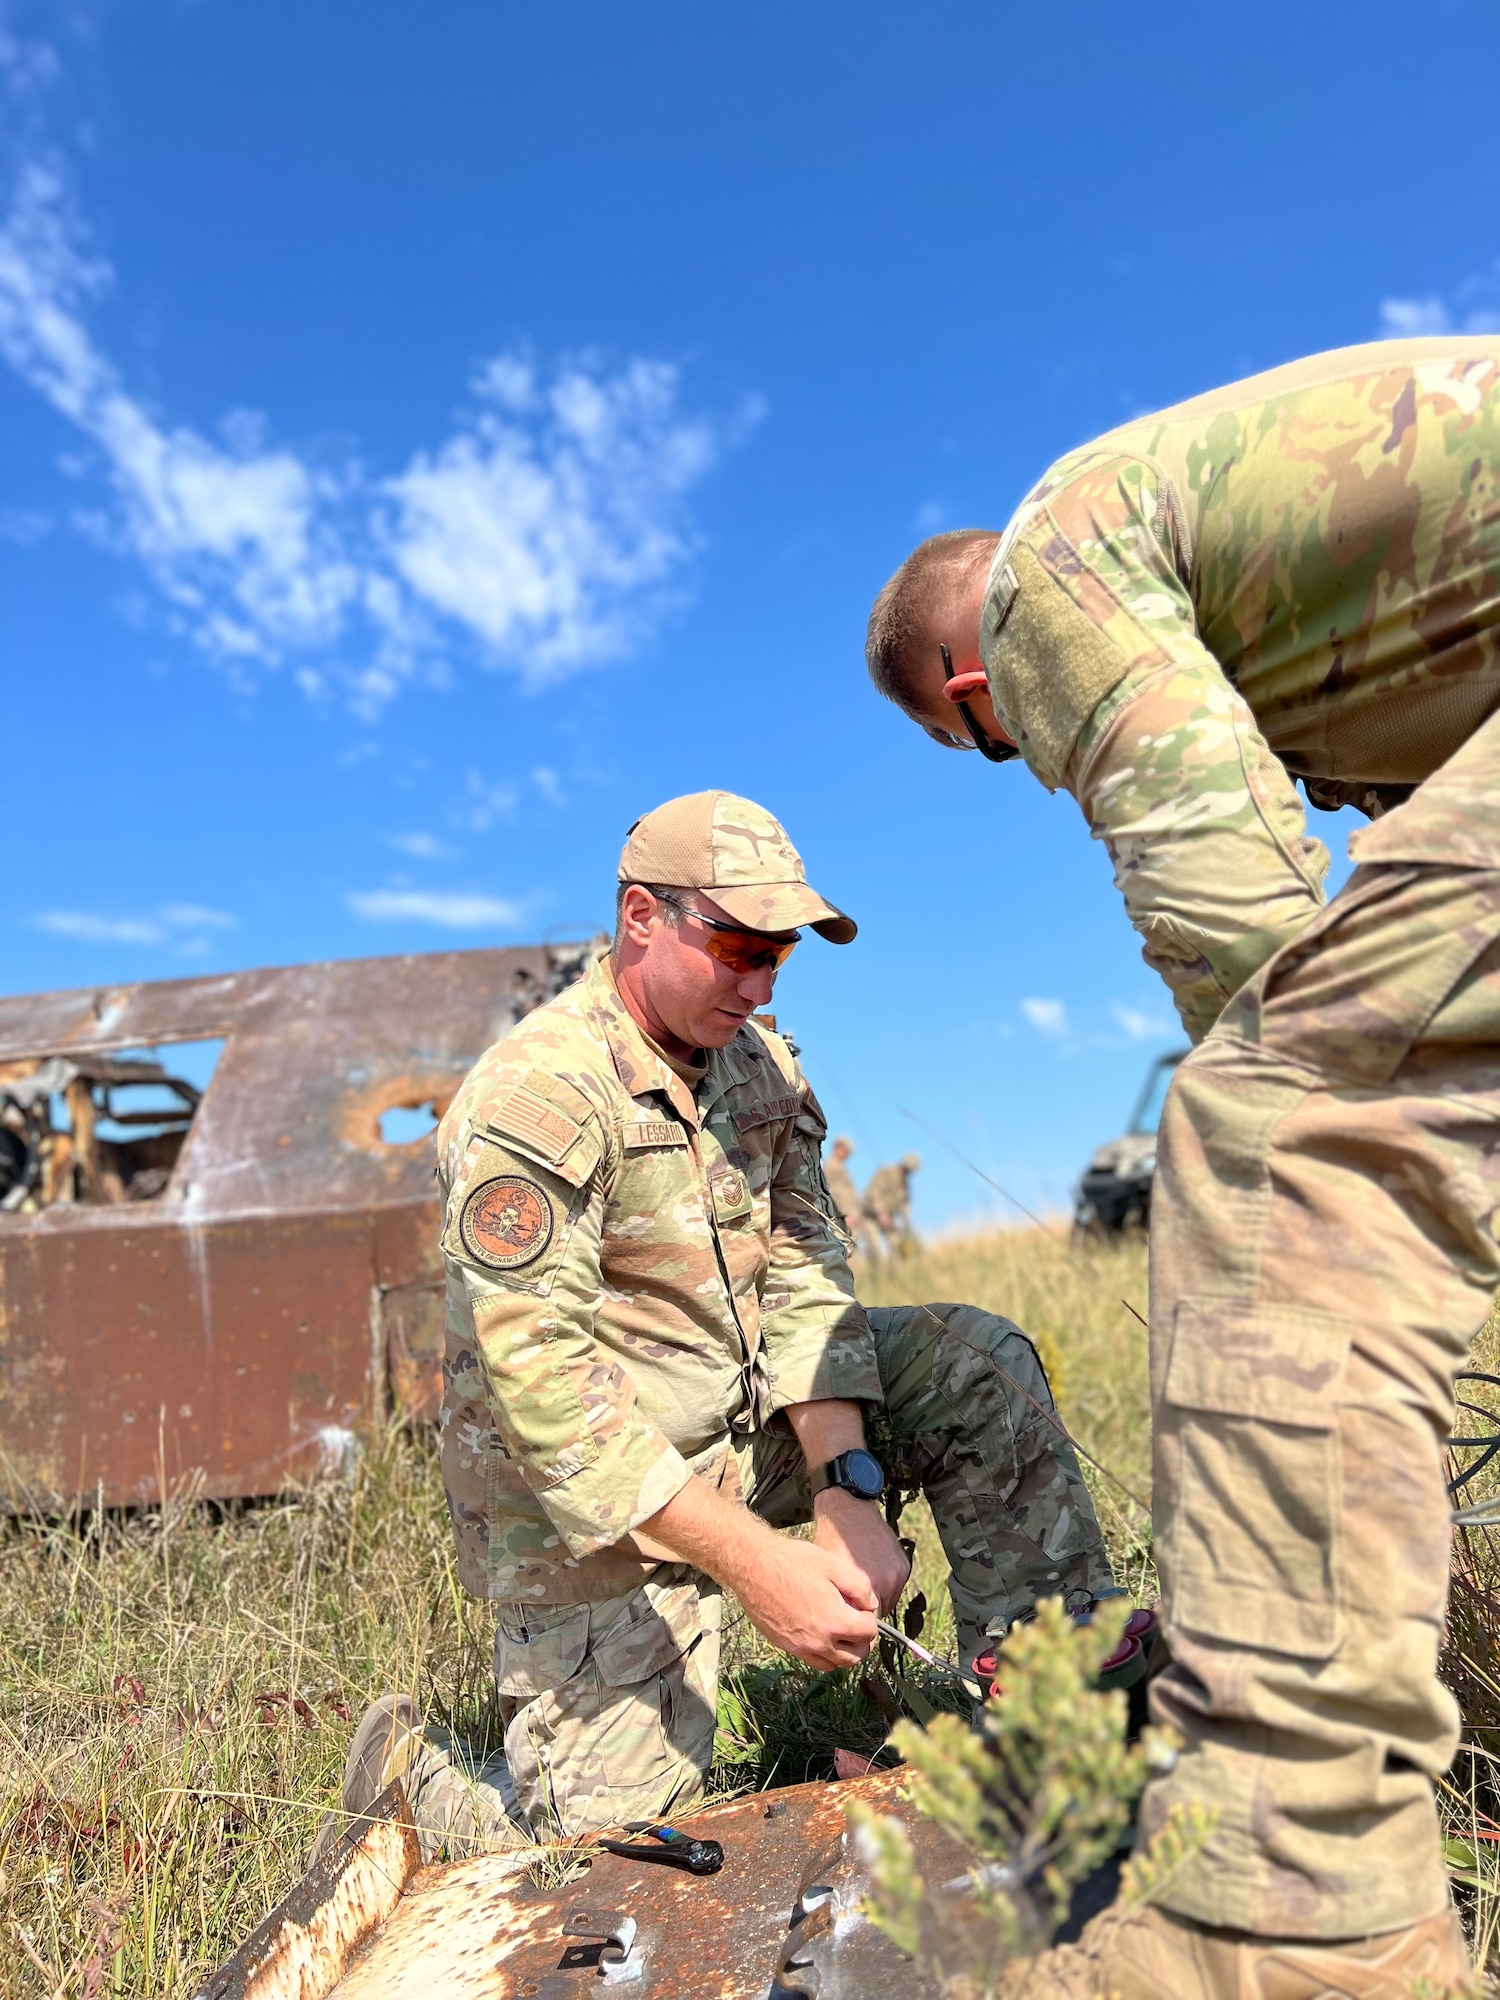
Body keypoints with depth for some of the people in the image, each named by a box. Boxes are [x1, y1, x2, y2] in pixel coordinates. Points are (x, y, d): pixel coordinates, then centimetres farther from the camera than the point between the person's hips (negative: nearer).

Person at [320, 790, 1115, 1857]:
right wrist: (752, 1560, -31)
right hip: (592, 1500, -6)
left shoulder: (762, 1064, 2)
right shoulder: (535, 1094, -23)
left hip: (743, 1435, 7)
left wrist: (847, 1489, -16)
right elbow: (544, 1382, -28)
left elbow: (804, 1278, -3)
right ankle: (413, 1764, 21)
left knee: (978, 1361, -4)